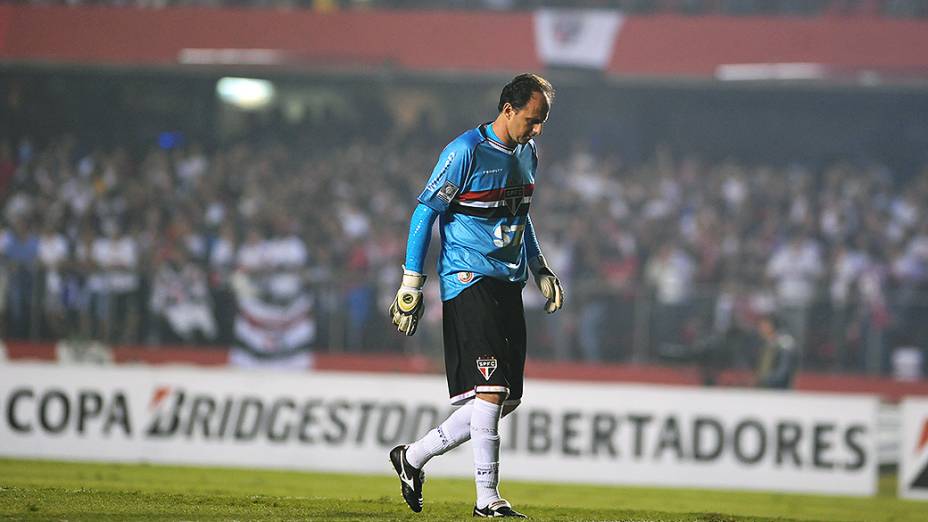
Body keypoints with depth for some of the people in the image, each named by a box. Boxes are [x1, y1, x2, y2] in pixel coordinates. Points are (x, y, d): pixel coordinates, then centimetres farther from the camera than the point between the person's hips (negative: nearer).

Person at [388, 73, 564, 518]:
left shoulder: (526, 154, 13)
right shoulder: (466, 152, -11)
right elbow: (425, 212, -10)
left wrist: (540, 270, 24)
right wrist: (411, 285, -12)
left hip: (509, 285, 8)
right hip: (469, 279, -8)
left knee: (506, 398, 5)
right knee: (489, 389, -16)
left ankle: (413, 457, 18)